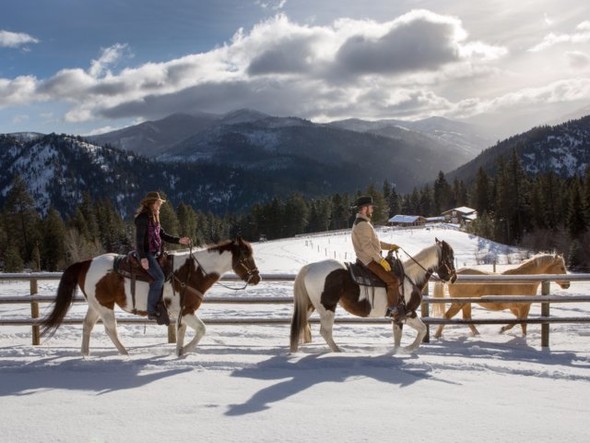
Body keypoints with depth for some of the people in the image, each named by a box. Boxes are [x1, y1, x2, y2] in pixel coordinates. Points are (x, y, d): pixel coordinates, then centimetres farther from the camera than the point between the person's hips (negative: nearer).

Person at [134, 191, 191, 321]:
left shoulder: (154, 217, 17)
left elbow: (163, 235, 18)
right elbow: (139, 239, -18)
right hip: (146, 254, -10)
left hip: (155, 253, 10)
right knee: (159, 277, -22)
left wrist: (179, 240, 6)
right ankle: (152, 311, -18)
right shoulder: (143, 218, -12)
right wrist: (143, 258, -25)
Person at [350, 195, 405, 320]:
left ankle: (395, 302, 22)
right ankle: (394, 309, -7)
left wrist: (390, 246, 16)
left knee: (393, 272, 19)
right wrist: (381, 260, -24)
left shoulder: (364, 223, 17)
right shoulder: (362, 225, -19)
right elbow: (366, 246, -26)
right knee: (393, 280, -16)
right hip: (369, 260, -11)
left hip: (371, 259, 11)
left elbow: (374, 242, 24)